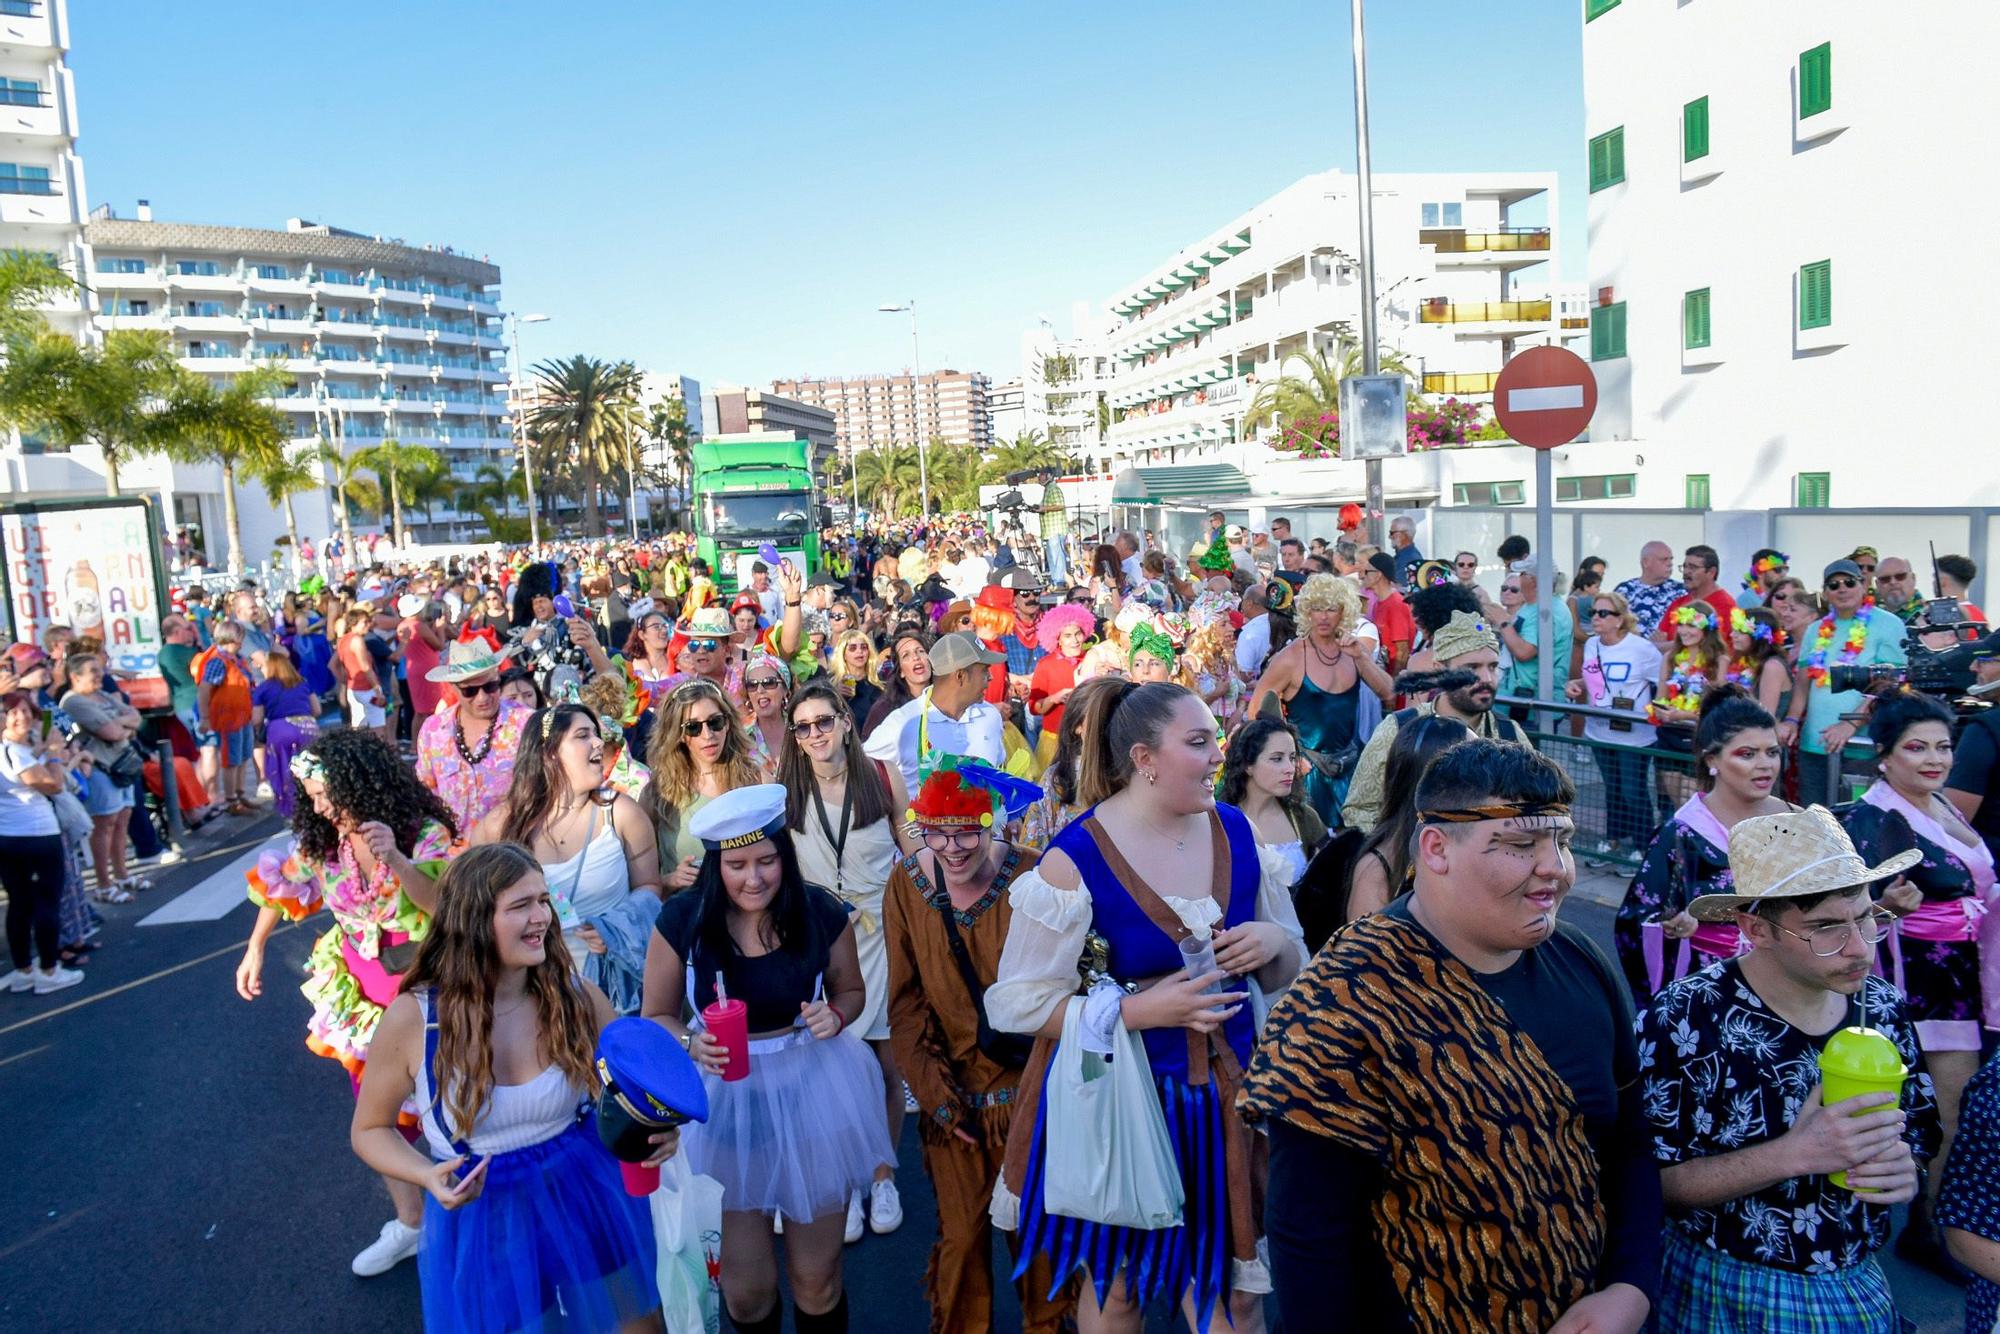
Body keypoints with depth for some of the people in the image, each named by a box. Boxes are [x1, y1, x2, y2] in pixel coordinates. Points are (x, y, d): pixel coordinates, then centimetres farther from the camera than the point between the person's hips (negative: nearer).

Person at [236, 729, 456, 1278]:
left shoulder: (425, 833, -22)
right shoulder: (323, 838, -6)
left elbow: (447, 906, -34)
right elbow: (284, 885, 12)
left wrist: (395, 858, -45)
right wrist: (254, 949, 18)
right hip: (361, 987, 5)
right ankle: (410, 1223, 31)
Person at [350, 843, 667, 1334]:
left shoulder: (578, 999, -13)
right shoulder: (413, 1019, -17)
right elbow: (370, 1130, -3)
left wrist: (657, 1127, -22)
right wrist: (428, 1177, -21)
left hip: (590, 1205, 2)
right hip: (482, 1223, -1)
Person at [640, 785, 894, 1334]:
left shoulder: (822, 912, -11)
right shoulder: (682, 920, -14)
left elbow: (851, 989, 7)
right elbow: (656, 1017, -2)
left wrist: (834, 1015, -15)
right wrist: (692, 1044, -22)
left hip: (814, 1091, 0)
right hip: (725, 1102, 0)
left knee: (817, 1281, 15)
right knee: (746, 1288, 15)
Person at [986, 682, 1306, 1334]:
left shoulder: (1236, 831, -2)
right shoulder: (1076, 858, -18)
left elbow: (1290, 968, 10)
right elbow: (1014, 1002, -16)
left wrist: (1274, 941, -14)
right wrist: (1140, 1009, -24)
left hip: (1226, 1091, 4)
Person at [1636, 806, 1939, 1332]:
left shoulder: (1882, 1007, -6)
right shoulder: (1685, 1018, -23)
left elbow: (1922, 1135, 8)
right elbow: (1652, 1182, -21)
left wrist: (1904, 1168, -15)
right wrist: (1793, 1155, -32)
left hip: (1862, 1289, 5)